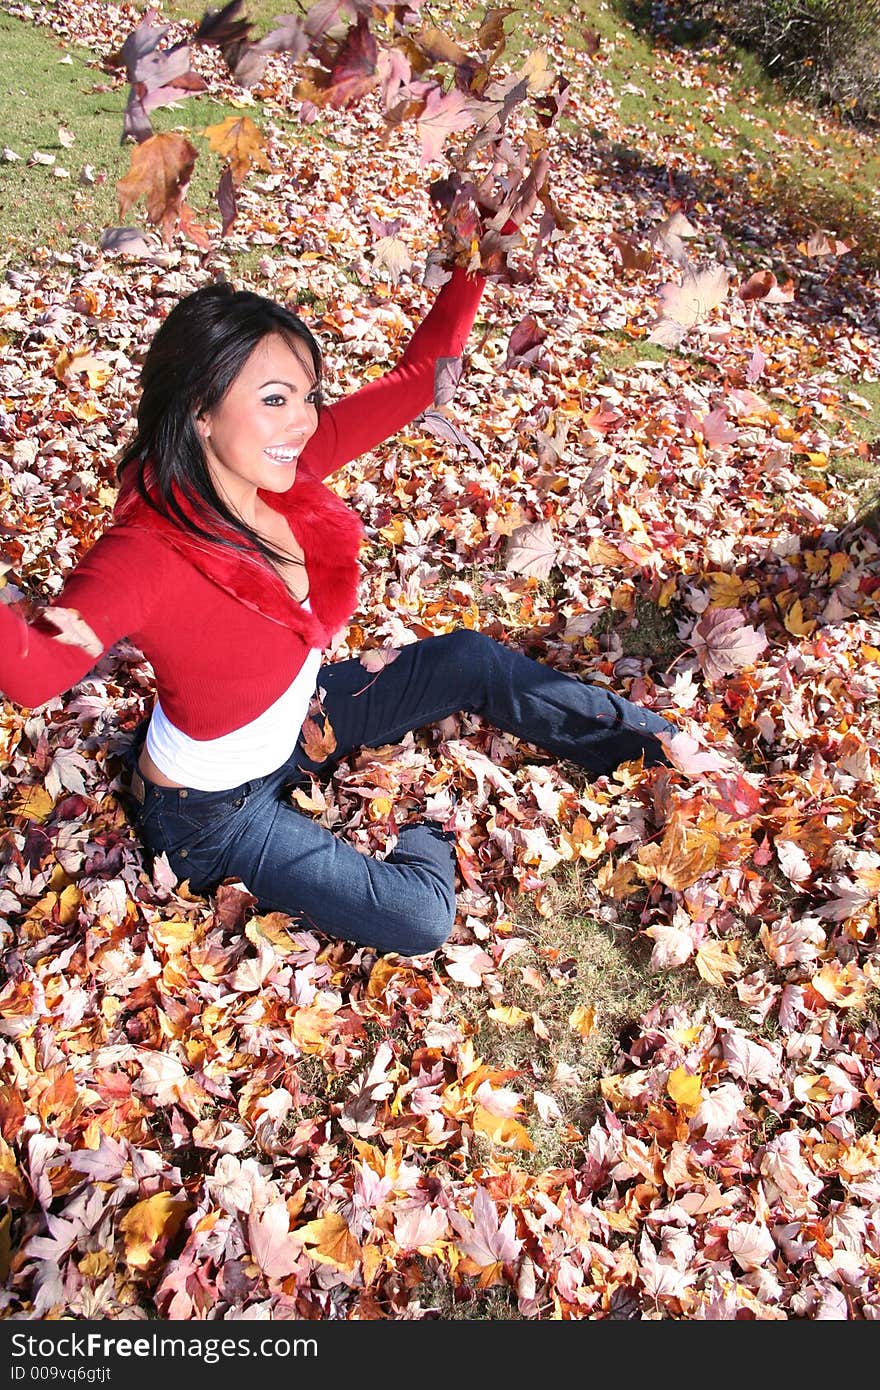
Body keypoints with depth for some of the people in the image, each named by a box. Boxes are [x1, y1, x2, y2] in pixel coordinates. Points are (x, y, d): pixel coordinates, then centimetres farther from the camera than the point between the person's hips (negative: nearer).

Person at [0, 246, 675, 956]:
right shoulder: (147, 555, -36)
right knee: (421, 918, -14)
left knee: (472, 659, 8)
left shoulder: (284, 469, -16)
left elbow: (418, 377, -10)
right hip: (215, 810, -7)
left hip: (299, 719, 7)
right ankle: (425, 829, 21)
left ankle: (652, 737, 28)